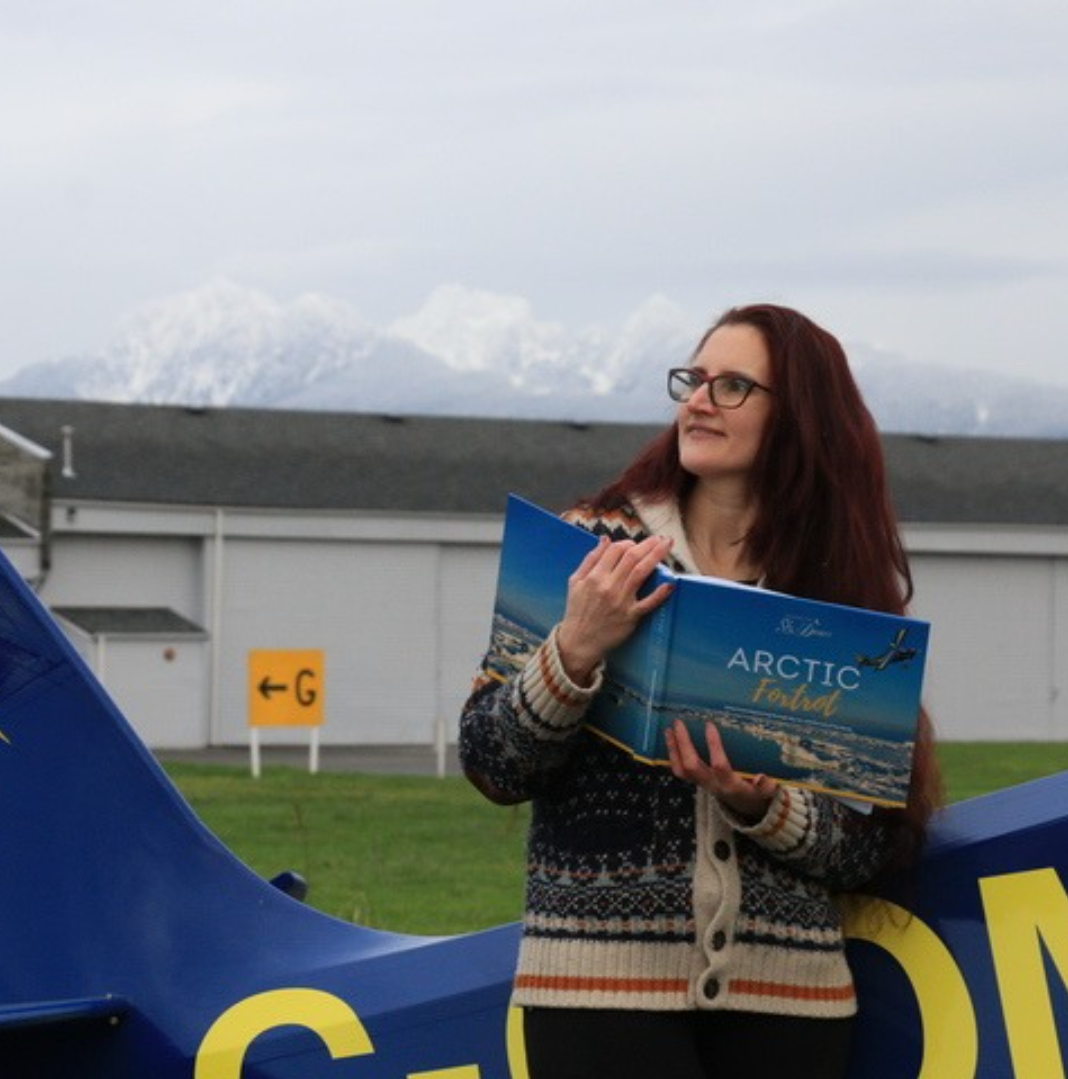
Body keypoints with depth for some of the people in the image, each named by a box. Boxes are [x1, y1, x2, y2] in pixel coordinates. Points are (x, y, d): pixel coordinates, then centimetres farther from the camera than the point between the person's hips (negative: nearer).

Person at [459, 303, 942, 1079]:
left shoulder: (849, 592, 5)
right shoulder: (594, 547, 1)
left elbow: (872, 848, 2)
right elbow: (490, 768, -4)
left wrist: (756, 806, -15)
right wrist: (575, 654, -19)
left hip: (786, 989, 2)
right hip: (604, 978, -2)